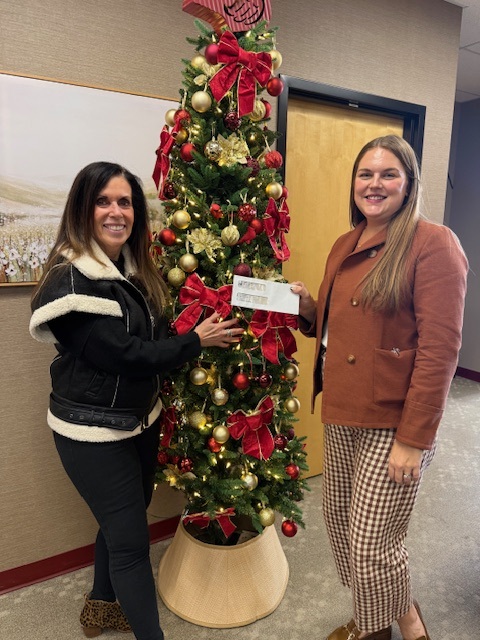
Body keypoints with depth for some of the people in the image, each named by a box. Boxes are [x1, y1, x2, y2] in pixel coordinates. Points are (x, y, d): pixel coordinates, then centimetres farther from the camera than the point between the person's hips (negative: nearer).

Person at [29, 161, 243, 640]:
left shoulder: (134, 267, 4)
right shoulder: (71, 280, -22)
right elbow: (124, 353, -25)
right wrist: (196, 341, -16)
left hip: (140, 418, 8)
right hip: (94, 430, -8)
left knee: (122, 521, 24)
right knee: (130, 538, 4)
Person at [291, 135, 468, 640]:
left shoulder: (433, 244, -12)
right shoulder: (344, 247, 11)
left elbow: (439, 348, -16)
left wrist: (414, 438, -18)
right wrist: (307, 308, -2)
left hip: (394, 423, -7)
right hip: (340, 415, 8)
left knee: (371, 541, 3)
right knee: (339, 522, 19)